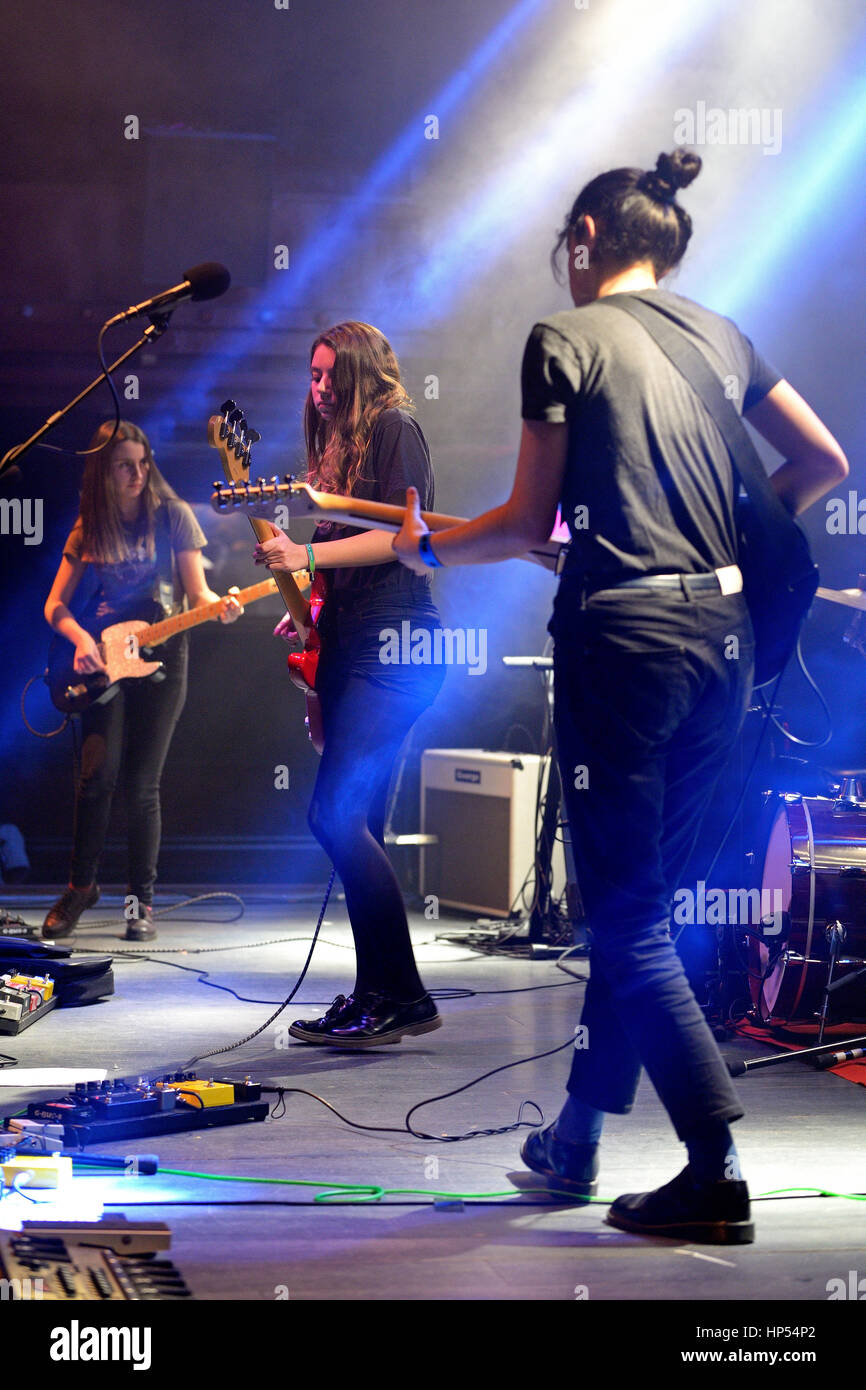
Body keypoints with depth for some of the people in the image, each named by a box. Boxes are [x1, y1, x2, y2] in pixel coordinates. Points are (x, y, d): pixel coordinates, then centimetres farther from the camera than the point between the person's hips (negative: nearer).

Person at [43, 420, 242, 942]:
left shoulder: (173, 515, 1)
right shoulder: (90, 527, 8)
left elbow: (195, 591, -1)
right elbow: (56, 604, 9)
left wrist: (220, 605, -23)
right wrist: (82, 640, -10)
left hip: (160, 659, -2)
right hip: (103, 662, 2)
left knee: (143, 785, -3)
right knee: (99, 774, -10)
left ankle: (143, 900, 7)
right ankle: (82, 884, 8)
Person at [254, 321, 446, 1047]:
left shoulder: (395, 428, -3)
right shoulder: (337, 445, 22)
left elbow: (401, 534, -15)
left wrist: (307, 556, -20)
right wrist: (306, 610, 12)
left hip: (395, 646, -9)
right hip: (349, 647, 9)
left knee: (336, 812, -19)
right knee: (358, 828, 7)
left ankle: (401, 995, -15)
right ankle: (377, 993, 11)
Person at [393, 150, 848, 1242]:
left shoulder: (564, 339, -4)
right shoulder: (719, 335, 13)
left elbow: (531, 521, -3)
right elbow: (824, 462, 17)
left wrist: (428, 549, 14)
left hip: (624, 638, -7)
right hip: (725, 636, 7)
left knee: (626, 917, -2)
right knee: (638, 900, 16)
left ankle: (715, 1171, -9)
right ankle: (577, 1137, 26)